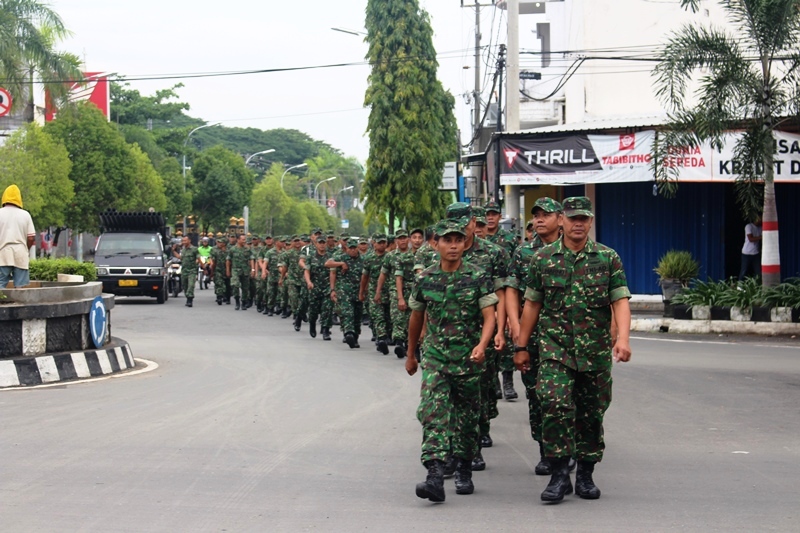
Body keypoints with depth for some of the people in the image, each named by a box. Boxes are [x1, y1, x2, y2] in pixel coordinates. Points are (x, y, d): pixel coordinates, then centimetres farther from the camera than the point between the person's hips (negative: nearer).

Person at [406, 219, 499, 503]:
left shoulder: (478, 277, -2)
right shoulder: (425, 279, 3)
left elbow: (489, 316, -7)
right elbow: (416, 318, 16)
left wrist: (482, 345, -25)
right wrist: (410, 355, 22)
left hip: (469, 357, 0)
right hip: (435, 356, 1)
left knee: (467, 416, 9)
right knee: (432, 410, -16)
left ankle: (464, 471, 27)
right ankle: (435, 475, -25)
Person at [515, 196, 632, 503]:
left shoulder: (608, 258, 4)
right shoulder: (543, 259, 6)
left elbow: (620, 301, -3)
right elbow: (532, 305, 11)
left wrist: (623, 338, -18)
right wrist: (521, 346, 10)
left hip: (596, 352, 1)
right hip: (555, 348, -1)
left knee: (591, 414, 7)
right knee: (555, 404, -18)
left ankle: (585, 476, 22)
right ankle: (559, 475, -12)